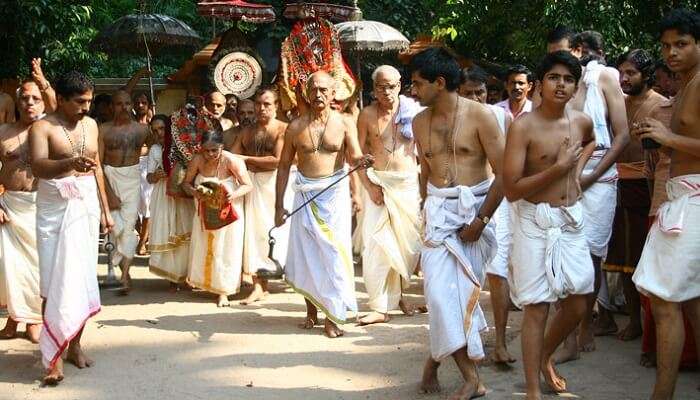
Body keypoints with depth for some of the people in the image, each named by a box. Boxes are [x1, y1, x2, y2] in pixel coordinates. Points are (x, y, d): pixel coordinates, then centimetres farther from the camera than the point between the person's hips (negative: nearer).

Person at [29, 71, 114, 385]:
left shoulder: (90, 124, 10)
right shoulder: (43, 127, -9)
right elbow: (38, 167, -26)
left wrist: (105, 209, 17)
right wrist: (69, 163, -45)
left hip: (87, 206, 5)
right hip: (55, 210, -5)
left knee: (83, 277, 7)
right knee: (56, 282, -8)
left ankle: (74, 344, 19)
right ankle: (53, 356, -5)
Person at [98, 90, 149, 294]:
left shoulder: (142, 129, 5)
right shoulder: (104, 129, -1)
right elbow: (98, 162, -4)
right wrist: (109, 193, -9)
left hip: (132, 179, 1)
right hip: (109, 178, -1)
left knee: (128, 225, -7)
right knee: (116, 227, -6)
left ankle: (124, 276, -6)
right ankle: (125, 269, 17)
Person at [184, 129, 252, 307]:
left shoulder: (232, 161, -22)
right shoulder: (197, 160, -15)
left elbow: (248, 185, -18)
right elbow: (186, 183, -3)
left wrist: (234, 194, -37)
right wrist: (193, 191, -25)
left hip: (228, 211, -3)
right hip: (204, 211, 3)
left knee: (225, 251, 2)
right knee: (202, 248, 11)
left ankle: (223, 292, 11)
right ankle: (201, 280, 34)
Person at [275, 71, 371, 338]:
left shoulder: (344, 124, -1)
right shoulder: (295, 127, 3)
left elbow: (354, 156, -12)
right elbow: (284, 166, 8)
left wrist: (360, 160, -37)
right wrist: (279, 205, 4)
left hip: (334, 193, -2)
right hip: (305, 195, 2)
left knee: (333, 253, -5)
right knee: (305, 254, 6)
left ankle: (333, 316, 3)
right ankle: (311, 310, 23)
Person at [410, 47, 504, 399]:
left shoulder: (479, 116, -8)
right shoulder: (420, 122, 9)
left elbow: (503, 173, -9)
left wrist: (481, 220, -11)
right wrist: (426, 209, 14)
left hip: (476, 208, -3)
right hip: (438, 211, 4)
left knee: (462, 290, -1)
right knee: (441, 291, -8)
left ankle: (437, 357, 22)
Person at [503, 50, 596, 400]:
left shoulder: (582, 121, 3)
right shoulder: (523, 126, -15)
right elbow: (511, 189, -18)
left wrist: (577, 169, 11)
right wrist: (559, 167, -19)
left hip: (572, 220, 6)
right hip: (535, 221, -6)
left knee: (577, 305, 12)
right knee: (537, 307, -3)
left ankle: (545, 356, 39)